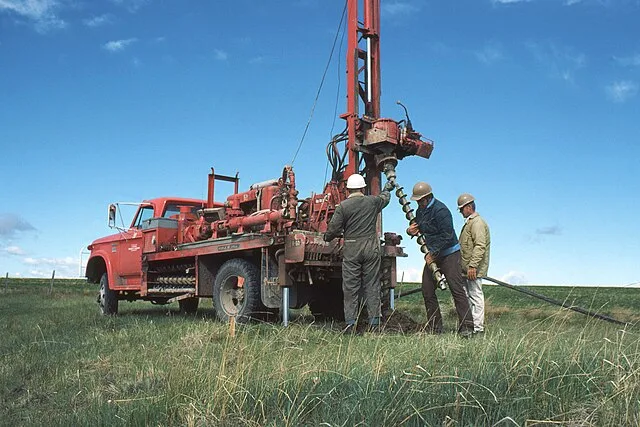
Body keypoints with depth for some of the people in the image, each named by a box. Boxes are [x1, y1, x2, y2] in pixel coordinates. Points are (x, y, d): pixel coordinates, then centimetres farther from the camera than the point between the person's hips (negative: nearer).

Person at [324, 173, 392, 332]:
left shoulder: (343, 206, -4)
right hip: (371, 247, 2)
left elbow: (333, 229, -5)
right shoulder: (373, 201, 5)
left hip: (351, 249, -2)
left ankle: (350, 323, -1)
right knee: (372, 286, 6)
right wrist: (387, 189, 50)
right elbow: (384, 198, 28)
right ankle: (374, 322, 8)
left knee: (350, 287, 2)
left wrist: (326, 238, 16)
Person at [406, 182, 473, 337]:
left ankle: (466, 328, -9)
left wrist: (433, 254, -21)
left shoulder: (440, 210, -18)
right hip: (432, 255, 9)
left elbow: (447, 236, -23)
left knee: (457, 289, -11)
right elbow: (417, 227, 24)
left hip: (449, 254, -9)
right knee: (427, 291, 5)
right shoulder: (420, 211, 9)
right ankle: (434, 328, 13)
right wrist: (411, 230, -1)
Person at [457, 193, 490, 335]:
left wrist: (473, 265, -26)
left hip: (474, 269, -10)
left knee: (475, 296, -7)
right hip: (466, 269, 10)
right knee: (466, 296, 12)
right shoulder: (469, 222, 21)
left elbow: (480, 246, -21)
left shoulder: (477, 222, -12)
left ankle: (478, 328, -4)